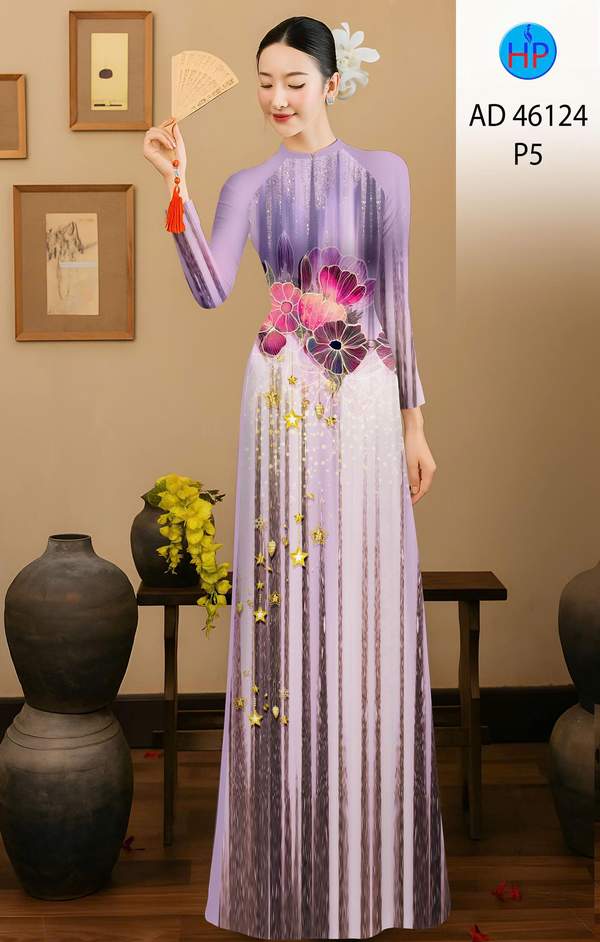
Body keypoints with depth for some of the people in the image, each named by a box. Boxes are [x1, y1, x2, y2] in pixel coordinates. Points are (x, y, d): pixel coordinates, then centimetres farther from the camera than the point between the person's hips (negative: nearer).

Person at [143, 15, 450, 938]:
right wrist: (177, 184, -19)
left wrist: (413, 419, 4)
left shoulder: (382, 171, 7)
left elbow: (395, 298, 7)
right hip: (284, 401, 0)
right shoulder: (249, 186, 7)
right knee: (289, 611, 2)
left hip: (365, 400, 0)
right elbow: (212, 291, -10)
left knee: (368, 607, 3)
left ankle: (372, 861, 19)